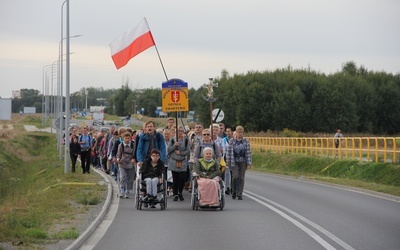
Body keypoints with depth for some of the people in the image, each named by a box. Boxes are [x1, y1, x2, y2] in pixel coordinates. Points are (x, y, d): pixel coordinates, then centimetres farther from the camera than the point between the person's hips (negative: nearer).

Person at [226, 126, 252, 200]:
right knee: (235, 176, -12)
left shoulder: (246, 141, 1)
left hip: (243, 162, 1)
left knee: (241, 178, 0)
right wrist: (228, 161, 0)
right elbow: (228, 151, 4)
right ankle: (234, 191, 9)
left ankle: (240, 194, 8)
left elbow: (248, 152, 0)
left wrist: (249, 163, -4)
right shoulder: (232, 141, 1)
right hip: (234, 162, -1)